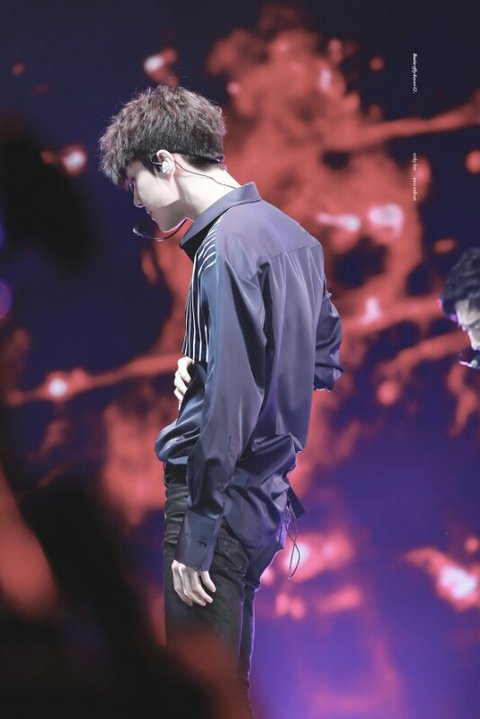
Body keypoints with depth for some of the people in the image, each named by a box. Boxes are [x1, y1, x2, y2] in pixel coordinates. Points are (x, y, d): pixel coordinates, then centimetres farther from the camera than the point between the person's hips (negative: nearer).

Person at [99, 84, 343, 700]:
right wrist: (203, 370, 8)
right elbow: (324, 361, 20)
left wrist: (195, 539, -18)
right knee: (232, 678, 18)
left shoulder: (225, 248, -16)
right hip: (269, 498, 10)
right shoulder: (291, 234, 12)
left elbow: (228, 402, -21)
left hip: (220, 496, -10)